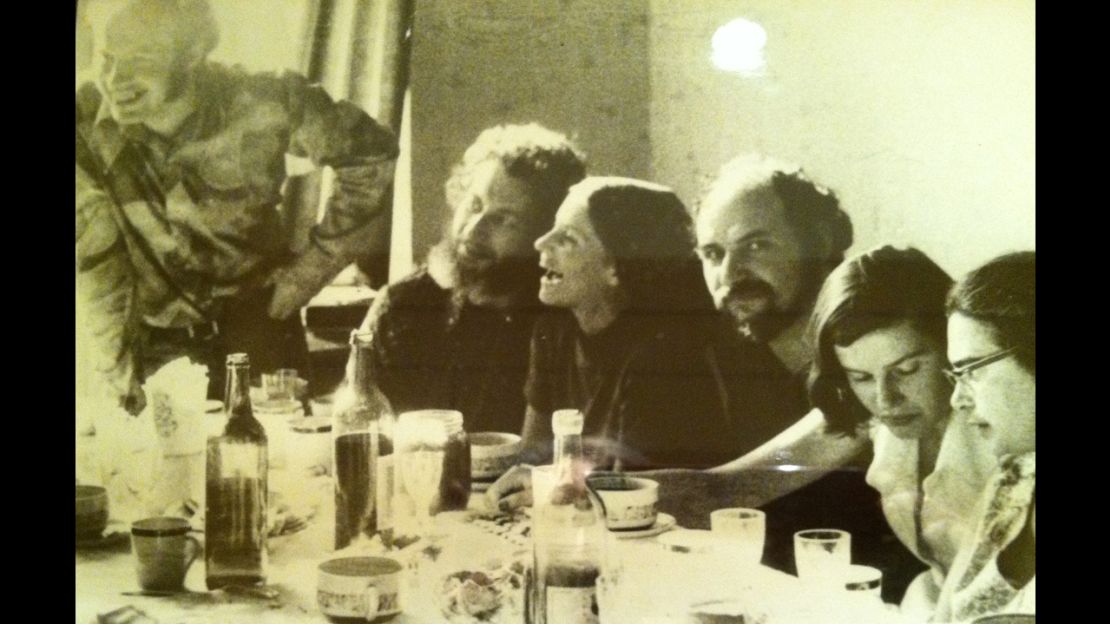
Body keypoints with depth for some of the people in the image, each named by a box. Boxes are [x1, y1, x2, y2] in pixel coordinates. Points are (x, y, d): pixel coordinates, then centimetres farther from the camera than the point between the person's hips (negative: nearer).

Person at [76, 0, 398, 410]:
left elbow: (373, 156, -11)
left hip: (255, 321, -2)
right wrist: (115, 367, -4)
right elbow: (96, 258, -5)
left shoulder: (260, 106, -22)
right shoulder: (87, 125, -15)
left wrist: (310, 269, -9)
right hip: (154, 337, 2)